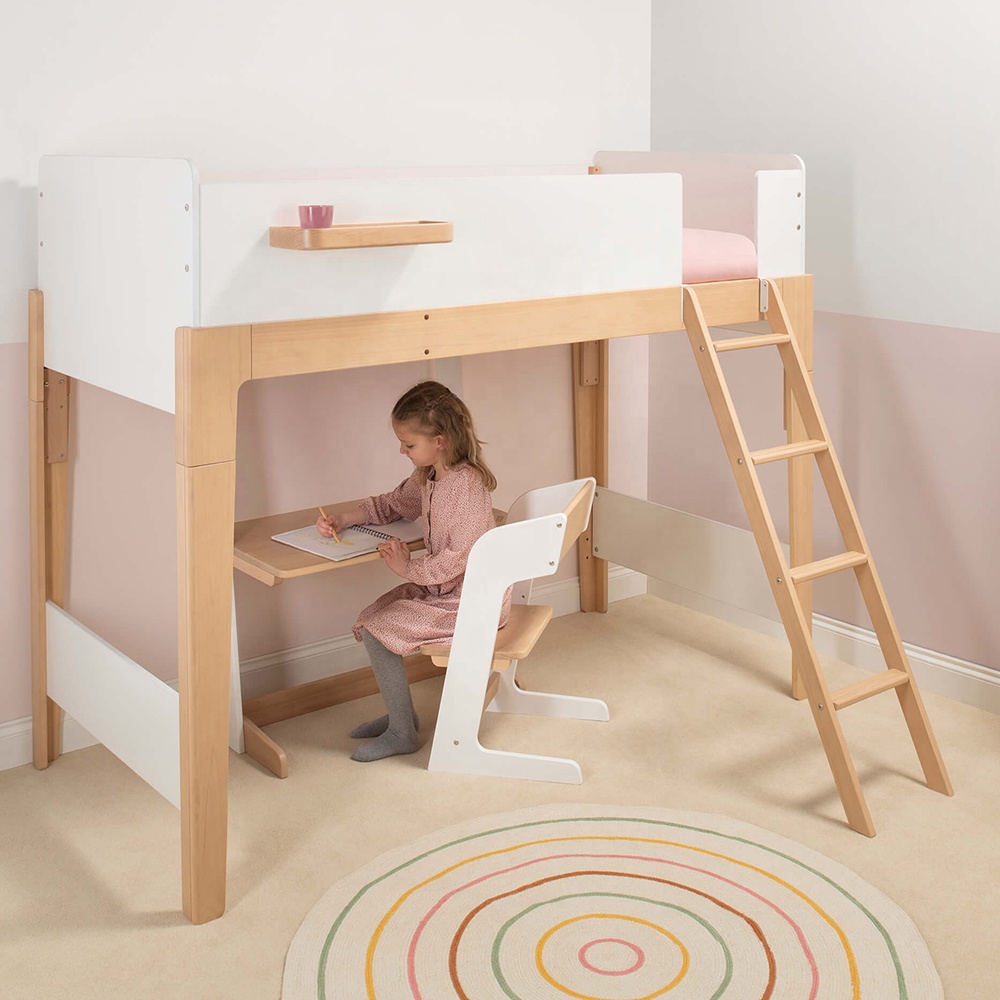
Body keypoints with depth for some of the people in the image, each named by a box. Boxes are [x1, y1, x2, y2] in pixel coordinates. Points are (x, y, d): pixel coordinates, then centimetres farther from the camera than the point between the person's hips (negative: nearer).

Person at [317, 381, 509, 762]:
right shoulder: (428, 478, 6)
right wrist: (342, 520, 10)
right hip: (442, 588, 10)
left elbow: (461, 556, -28)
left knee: (376, 632, -14)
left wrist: (410, 569, -17)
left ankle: (402, 734, 1)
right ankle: (400, 712, 23)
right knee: (371, 617, 10)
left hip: (472, 601, -10)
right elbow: (390, 504, 23)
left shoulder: (466, 482, -24)